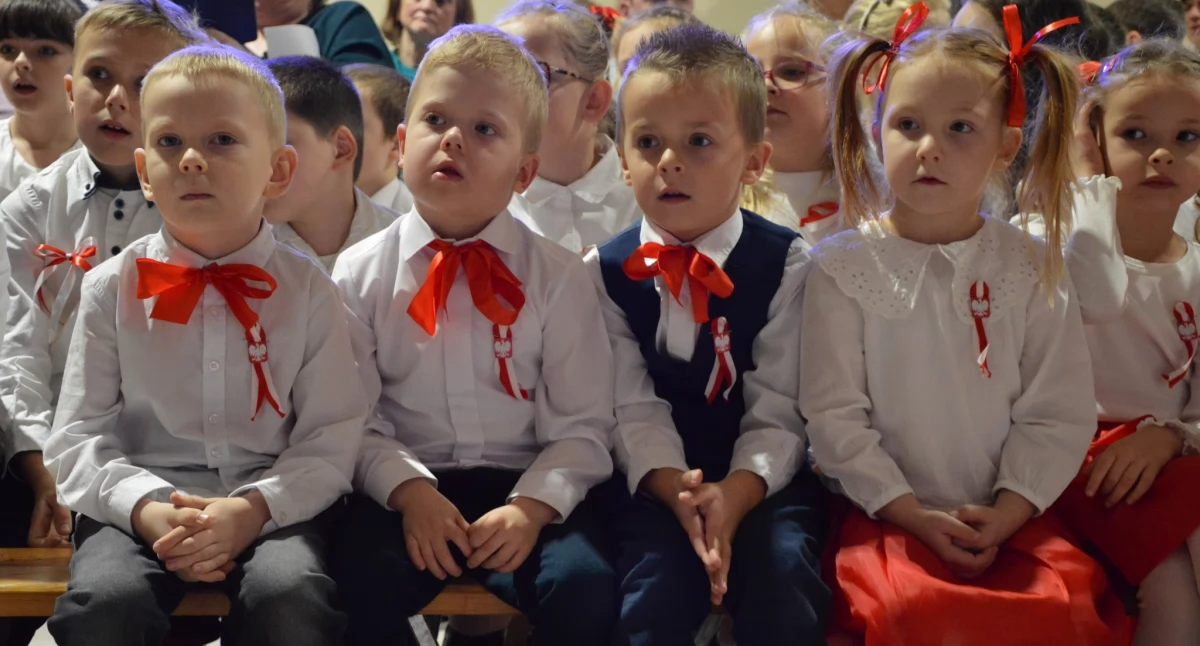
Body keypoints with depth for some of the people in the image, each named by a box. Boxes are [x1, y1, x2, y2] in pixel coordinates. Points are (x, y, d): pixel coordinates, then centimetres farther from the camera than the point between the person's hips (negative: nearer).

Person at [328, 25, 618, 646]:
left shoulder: (559, 278, 1)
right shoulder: (359, 274, 3)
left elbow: (584, 426, 0)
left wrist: (533, 504, -17)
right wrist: (408, 490, -18)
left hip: (523, 484, 0)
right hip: (406, 484, 1)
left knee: (585, 588, -27)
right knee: (359, 584, -28)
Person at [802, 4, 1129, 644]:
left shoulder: (1033, 269, 3)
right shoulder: (842, 267, -3)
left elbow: (1059, 414, 2)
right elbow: (833, 413, -5)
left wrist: (1004, 517, -10)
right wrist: (914, 516, -11)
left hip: (1007, 516, 2)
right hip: (886, 514, -2)